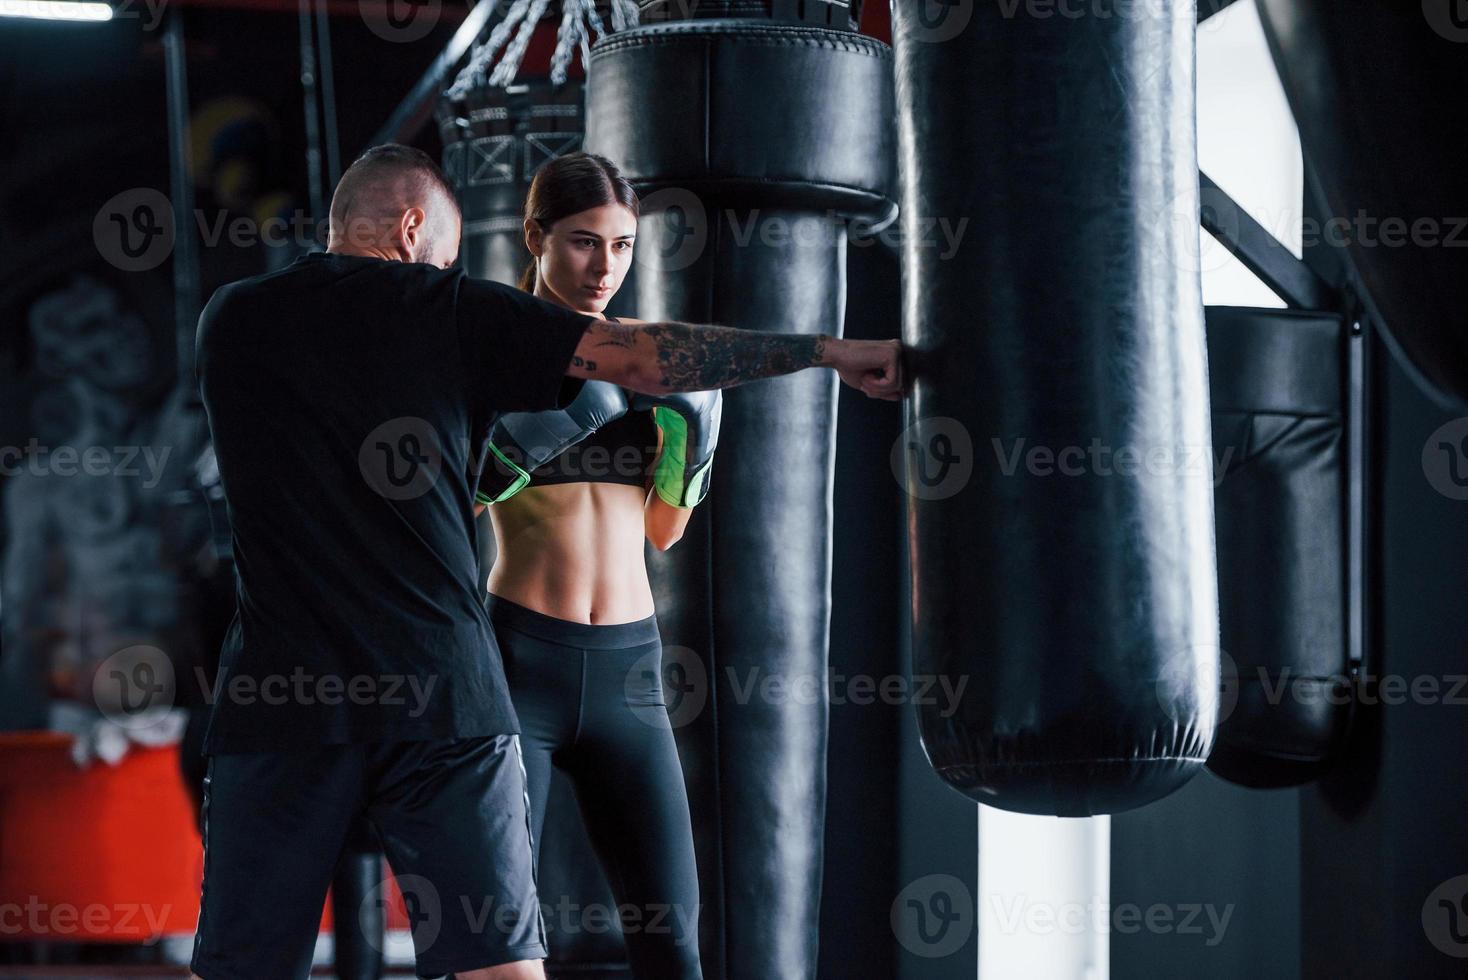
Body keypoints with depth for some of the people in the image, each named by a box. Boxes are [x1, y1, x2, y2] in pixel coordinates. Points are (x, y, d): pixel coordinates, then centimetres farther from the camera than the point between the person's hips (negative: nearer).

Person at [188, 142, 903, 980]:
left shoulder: (229, 321, 12)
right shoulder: (450, 312, 4)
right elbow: (640, 355, 0)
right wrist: (829, 351, 3)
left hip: (279, 699, 2)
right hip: (441, 687, -1)